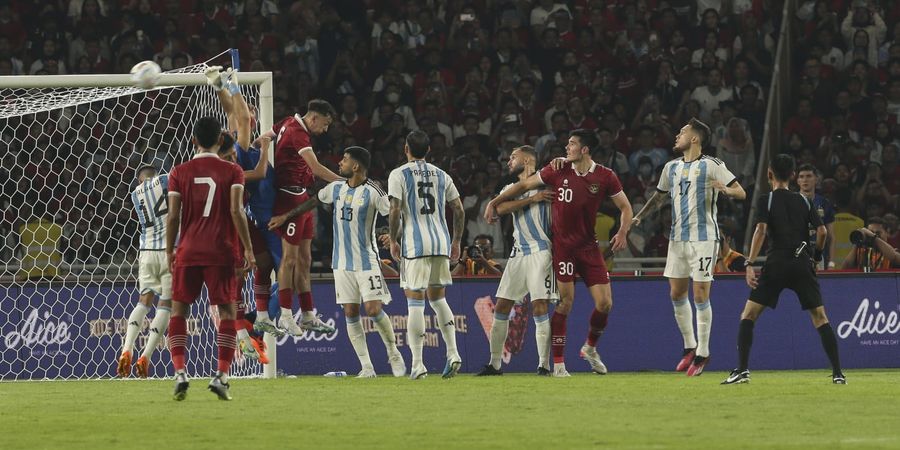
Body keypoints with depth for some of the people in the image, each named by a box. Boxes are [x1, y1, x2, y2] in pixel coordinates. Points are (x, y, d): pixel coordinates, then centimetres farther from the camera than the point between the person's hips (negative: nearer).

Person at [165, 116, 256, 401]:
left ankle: (180, 371, -8)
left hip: (188, 252, 1)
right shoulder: (232, 172, 0)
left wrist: (169, 252, 7)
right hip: (221, 253, -1)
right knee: (227, 312, 4)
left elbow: (173, 216, -1)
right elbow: (236, 211, -9)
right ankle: (222, 375, -6)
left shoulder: (179, 173, 3)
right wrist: (248, 249, -6)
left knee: (179, 311, 8)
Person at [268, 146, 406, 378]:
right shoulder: (335, 188, 6)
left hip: (367, 260, -5)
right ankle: (366, 367, 4)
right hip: (342, 261, 5)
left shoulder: (373, 192, -11)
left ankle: (394, 354, 12)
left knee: (374, 310, -12)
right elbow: (313, 202, 21)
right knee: (351, 313, 0)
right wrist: (286, 217, 25)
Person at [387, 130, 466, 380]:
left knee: (415, 302, -3)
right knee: (438, 299, 17)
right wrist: (456, 242, 18)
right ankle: (453, 353, 4)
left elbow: (395, 211, -10)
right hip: (441, 242, 5)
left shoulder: (399, 175, -2)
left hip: (415, 244, -5)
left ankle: (417, 364, -6)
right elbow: (459, 211, 11)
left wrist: (393, 241, 0)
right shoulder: (441, 175, 13)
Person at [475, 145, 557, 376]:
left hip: (540, 251, -6)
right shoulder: (510, 189, 17)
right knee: (501, 307, 4)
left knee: (540, 309, -11)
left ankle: (544, 365, -7)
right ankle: (494, 364, 12)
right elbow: (501, 208, -4)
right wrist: (533, 199, -13)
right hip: (518, 253, 6)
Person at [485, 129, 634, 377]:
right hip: (562, 245, -2)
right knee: (565, 302, -9)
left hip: (589, 245, 2)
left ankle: (590, 348, 26)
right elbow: (525, 185, 6)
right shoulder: (558, 170, -4)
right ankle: (558, 363, -1)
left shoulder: (605, 177, -4)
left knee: (605, 303, -2)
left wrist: (622, 232, -12)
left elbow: (625, 207, 5)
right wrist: (495, 202, 7)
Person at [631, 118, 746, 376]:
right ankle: (690, 347, 21)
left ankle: (702, 353, 3)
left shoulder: (712, 166, -5)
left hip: (703, 237, -6)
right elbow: (659, 197, 25)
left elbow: (741, 193, -7)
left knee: (700, 295, -6)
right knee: (676, 294, 6)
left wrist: (726, 190, -29)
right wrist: (639, 217, 12)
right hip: (678, 238, 6)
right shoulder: (672, 168, 13)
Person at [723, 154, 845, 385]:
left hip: (777, 264, -3)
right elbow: (822, 231, 5)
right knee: (820, 317, 8)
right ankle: (838, 372, -2)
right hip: (803, 266, 3)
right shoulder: (804, 201, 13)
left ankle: (742, 370, -8)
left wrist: (750, 264, -15)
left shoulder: (766, 200, 4)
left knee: (748, 314, 5)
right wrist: (816, 255, 22)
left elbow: (761, 230, -10)